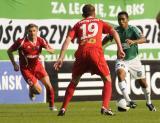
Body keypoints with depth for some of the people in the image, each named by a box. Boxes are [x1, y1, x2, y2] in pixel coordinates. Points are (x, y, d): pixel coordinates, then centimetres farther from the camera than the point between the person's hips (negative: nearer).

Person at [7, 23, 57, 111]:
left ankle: (51, 105, 17)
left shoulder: (40, 40, -9)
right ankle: (31, 90, 27)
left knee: (48, 85, -5)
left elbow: (52, 51, -5)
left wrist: (48, 49, -29)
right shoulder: (22, 42, -20)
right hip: (26, 69, -4)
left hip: (37, 65, 4)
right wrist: (14, 64, -12)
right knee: (38, 90, -11)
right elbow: (9, 51, -8)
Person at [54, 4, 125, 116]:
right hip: (96, 51, -2)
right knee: (107, 80, 11)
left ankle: (63, 108, 12)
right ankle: (105, 107, -8)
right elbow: (114, 32, 9)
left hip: (81, 53, 2)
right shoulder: (100, 22, 25)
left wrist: (61, 58, 6)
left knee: (74, 82, 20)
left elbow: (68, 40, 11)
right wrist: (120, 49, 4)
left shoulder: (78, 24, 25)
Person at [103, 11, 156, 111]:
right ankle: (128, 101, -36)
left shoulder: (133, 29, -16)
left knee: (143, 82, 9)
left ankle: (149, 102, 35)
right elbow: (107, 39, 10)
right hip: (122, 60, 0)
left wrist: (133, 41, -50)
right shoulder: (116, 30, -9)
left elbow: (143, 39, -32)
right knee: (120, 74, -31)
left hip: (133, 59, 0)